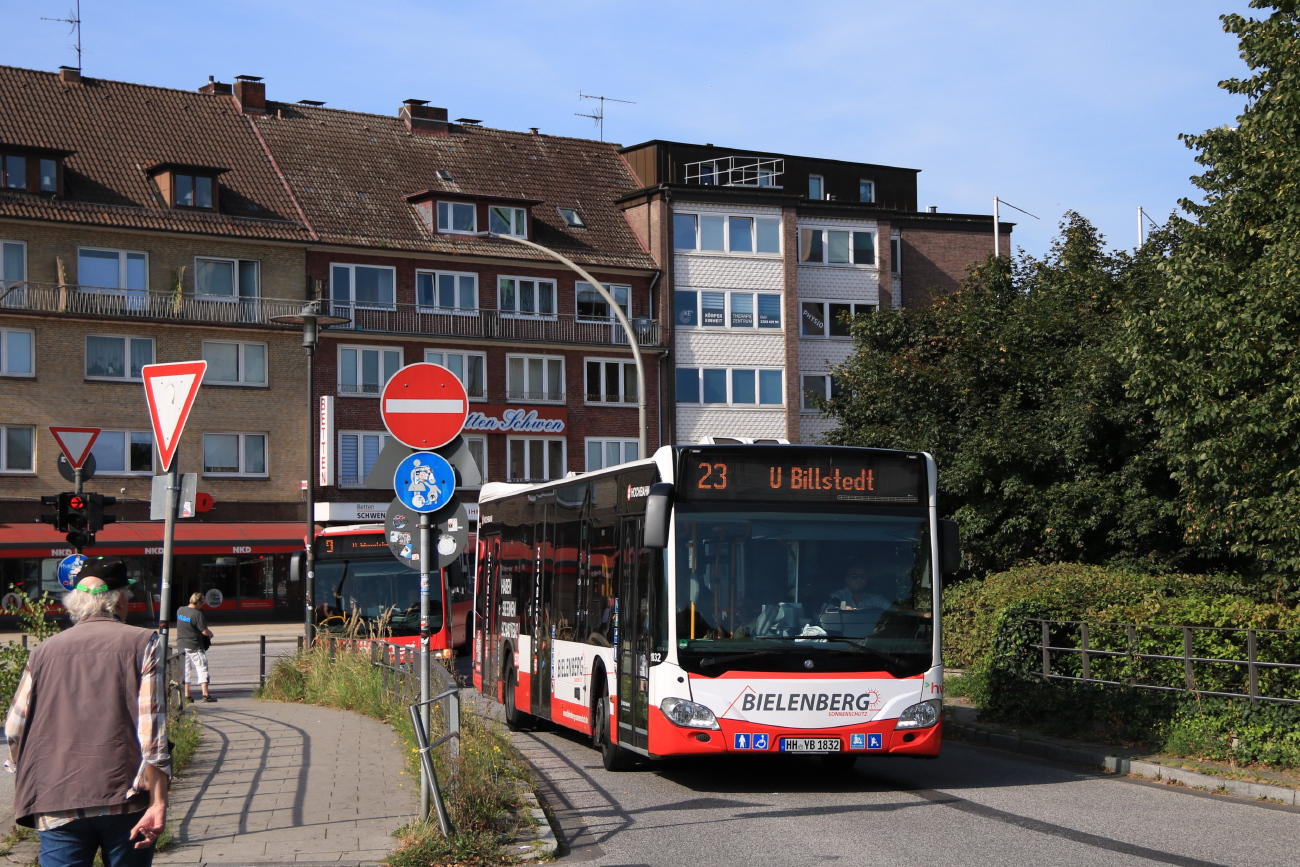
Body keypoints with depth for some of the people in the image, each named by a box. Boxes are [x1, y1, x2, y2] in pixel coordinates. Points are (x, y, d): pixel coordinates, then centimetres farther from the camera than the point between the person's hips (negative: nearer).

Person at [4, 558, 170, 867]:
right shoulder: (141, 643, 0)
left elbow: (14, 730, 9)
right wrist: (158, 802, -12)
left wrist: (29, 789, 24)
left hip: (56, 802, 2)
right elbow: (152, 729, -9)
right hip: (125, 800, -2)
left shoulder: (45, 651, 8)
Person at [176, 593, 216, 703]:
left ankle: (186, 695, 11)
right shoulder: (197, 614, -17)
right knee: (202, 669, 1)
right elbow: (205, 631, -17)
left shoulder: (179, 610, 4)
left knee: (185, 670, 11)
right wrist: (210, 634, 2)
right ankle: (205, 695, -3)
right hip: (194, 647, -6)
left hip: (181, 645, 6)